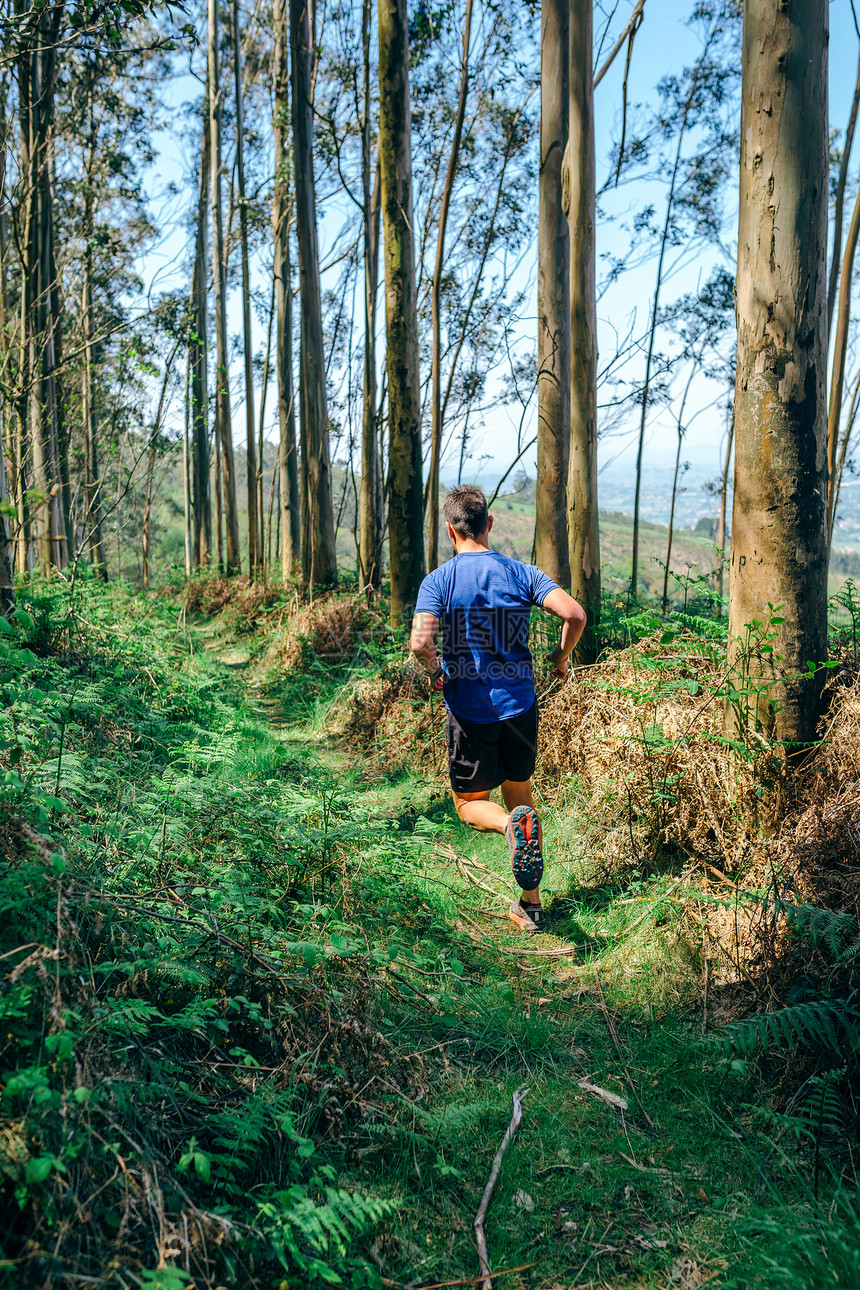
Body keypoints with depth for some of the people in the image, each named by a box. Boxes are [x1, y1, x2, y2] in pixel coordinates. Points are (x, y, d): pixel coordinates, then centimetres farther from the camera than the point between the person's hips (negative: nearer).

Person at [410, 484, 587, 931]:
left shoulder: (438, 581, -8)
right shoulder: (522, 573, -1)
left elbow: (420, 643, -22)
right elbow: (575, 614, -11)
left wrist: (435, 670, -1)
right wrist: (561, 657, 7)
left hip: (469, 710, -3)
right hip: (520, 706, 3)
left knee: (469, 803, 14)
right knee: (520, 794, 19)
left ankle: (512, 824, -21)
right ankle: (531, 906, 21)